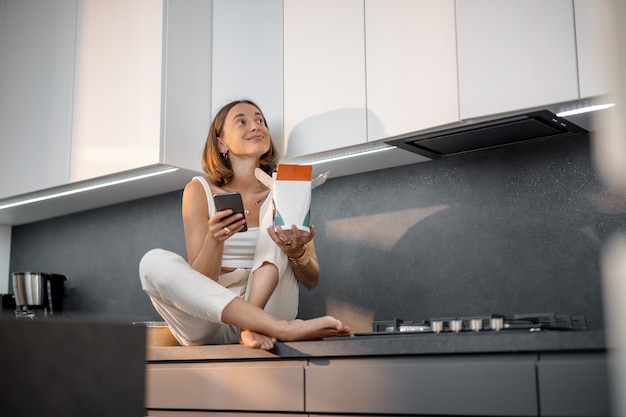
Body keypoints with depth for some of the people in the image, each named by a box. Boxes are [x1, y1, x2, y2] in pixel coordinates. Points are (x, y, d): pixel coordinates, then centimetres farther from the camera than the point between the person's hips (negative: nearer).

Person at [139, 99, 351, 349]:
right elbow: (199, 282, -5)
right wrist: (215, 240, -26)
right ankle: (283, 329, -34)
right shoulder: (200, 191, 1)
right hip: (212, 316, 0)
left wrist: (297, 252, -20)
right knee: (154, 262, -27)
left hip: (268, 305, 0)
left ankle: (254, 324, -29)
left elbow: (311, 281, 3)